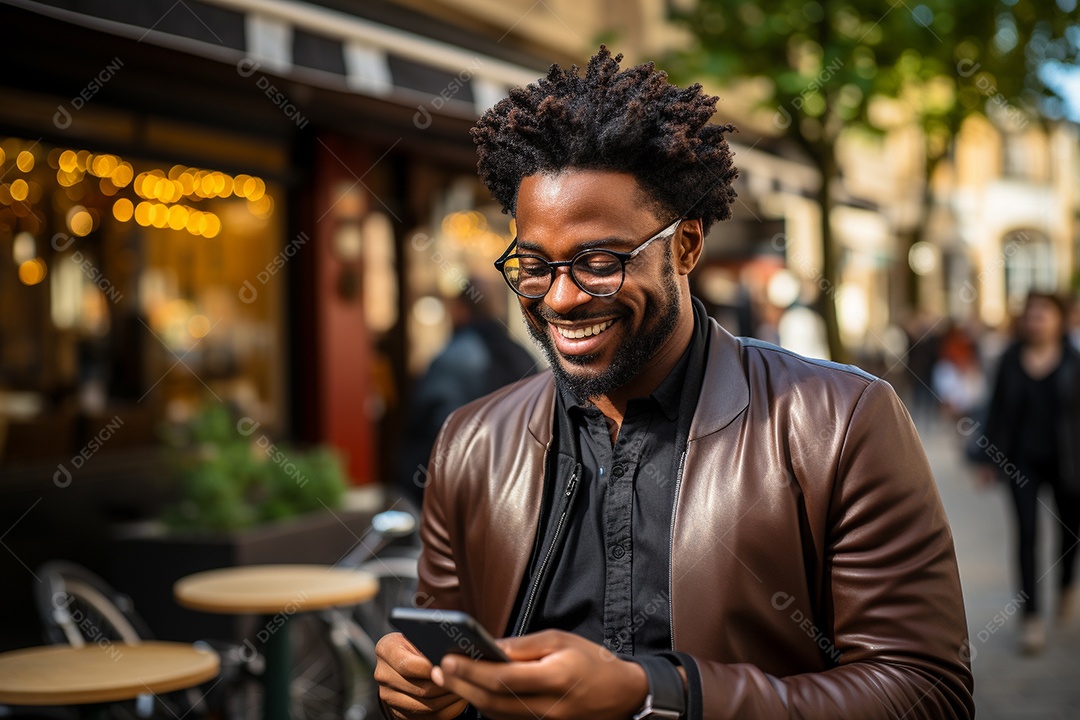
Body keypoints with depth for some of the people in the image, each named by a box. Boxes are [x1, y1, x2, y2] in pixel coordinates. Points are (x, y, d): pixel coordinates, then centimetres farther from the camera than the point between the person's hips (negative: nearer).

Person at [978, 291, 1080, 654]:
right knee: (1026, 531, -8)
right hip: (1022, 460, 0)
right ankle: (1031, 618, -5)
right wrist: (991, 458, 4)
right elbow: (998, 410, 4)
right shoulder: (1011, 359, -1)